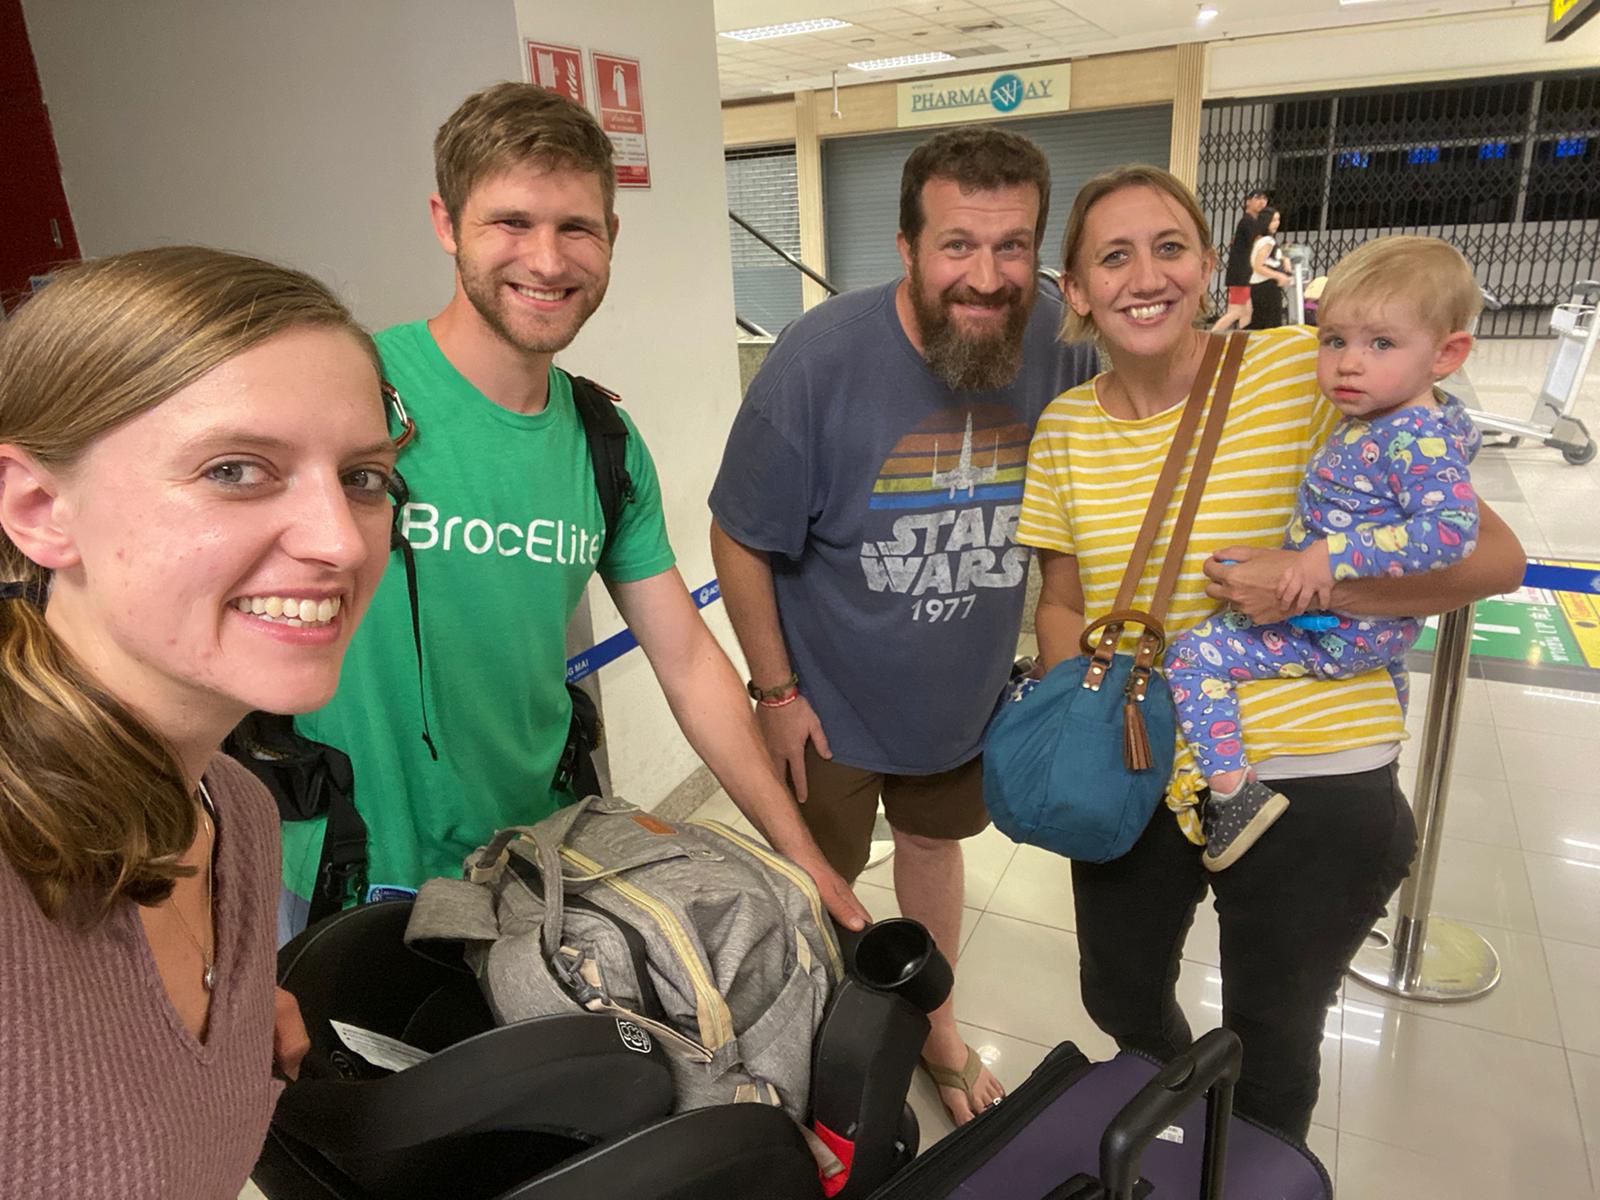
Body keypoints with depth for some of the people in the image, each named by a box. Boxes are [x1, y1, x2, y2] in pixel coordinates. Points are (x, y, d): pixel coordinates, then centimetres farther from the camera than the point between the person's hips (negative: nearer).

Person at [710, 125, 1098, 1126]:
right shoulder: (820, 359, -27)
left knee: (936, 844, 25)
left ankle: (936, 1025, 52)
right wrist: (776, 692, -13)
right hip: (830, 706, -3)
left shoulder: (1058, 343, -15)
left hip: (970, 693, 4)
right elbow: (740, 541, -17)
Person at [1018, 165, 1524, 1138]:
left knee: (1269, 1041, 19)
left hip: (1310, 786, -3)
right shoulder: (1066, 428, -1)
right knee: (1122, 999, 25)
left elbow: (1494, 557, -13)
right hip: (1133, 776, 4)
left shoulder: (1305, 368, -15)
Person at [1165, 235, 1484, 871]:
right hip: (1386, 625, 10)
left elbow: (1452, 529, -37)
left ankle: (1233, 794, -17)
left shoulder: (1418, 438, -27)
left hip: (1338, 631, -10)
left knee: (1194, 653, -16)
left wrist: (1334, 554, -38)